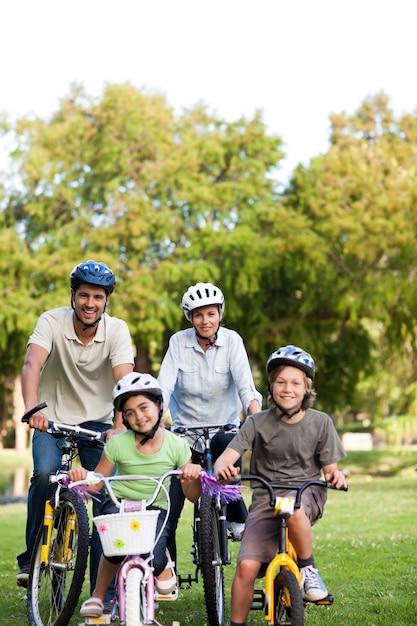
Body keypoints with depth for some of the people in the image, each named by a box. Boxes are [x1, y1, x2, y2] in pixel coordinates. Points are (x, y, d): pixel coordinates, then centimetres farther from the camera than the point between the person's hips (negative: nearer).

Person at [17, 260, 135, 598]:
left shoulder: (117, 330, -15)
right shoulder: (52, 321, -17)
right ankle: (30, 558, -9)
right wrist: (31, 407, -51)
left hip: (98, 421, 1)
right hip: (53, 418, -1)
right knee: (45, 473, -27)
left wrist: (120, 426, -44)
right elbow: (32, 363, -32)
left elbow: (125, 380, -28)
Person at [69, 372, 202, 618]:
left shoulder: (176, 445, -6)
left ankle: (163, 561, 14)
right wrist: (81, 475, -25)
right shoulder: (118, 443, -9)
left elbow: (192, 496, -2)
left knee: (153, 561, -28)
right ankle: (98, 595, -3)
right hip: (119, 505, 0)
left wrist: (195, 476, -24)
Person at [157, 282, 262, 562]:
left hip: (223, 428, 0)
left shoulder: (232, 341, -9)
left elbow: (246, 386, -18)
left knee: (228, 445, -36)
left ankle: (238, 518, -16)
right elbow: (164, 386, -15)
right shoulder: (178, 342, -7)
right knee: (169, 508, -6)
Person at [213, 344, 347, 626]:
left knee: (292, 507, -39)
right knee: (247, 566, -19)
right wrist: (222, 467, -35)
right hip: (266, 498, 1)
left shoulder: (321, 423, 0)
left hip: (307, 493, -1)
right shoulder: (258, 423, -2)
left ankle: (308, 569, -13)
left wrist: (336, 475, -21)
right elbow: (227, 456, -11)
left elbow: (329, 468, 4)